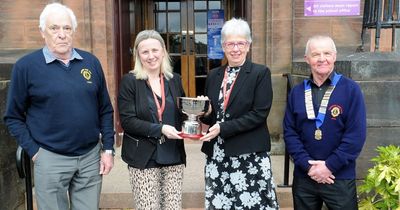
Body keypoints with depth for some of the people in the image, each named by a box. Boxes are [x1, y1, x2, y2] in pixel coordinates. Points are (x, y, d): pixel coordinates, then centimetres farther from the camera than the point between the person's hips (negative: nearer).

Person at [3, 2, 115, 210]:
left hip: (91, 156, 3)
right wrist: (34, 152, -6)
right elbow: (13, 117, 0)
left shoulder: (91, 62, 3)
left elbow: (105, 110, 8)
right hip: (50, 159, -3)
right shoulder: (26, 66, -6)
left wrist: (108, 149, 4)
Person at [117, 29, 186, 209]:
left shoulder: (174, 79, 8)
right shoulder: (129, 81, -5)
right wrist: (160, 129, -20)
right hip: (143, 158, -3)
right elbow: (127, 121, -11)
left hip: (174, 156, 4)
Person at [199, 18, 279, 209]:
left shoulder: (260, 73, -3)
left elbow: (260, 114, -12)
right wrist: (205, 113, -7)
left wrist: (223, 128, -16)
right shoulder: (213, 75, 11)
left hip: (249, 154, -4)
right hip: (217, 154, 5)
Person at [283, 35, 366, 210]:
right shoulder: (297, 92, 4)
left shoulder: (351, 89, -5)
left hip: (340, 178, -2)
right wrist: (307, 165, -11)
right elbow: (289, 132, 0)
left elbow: (356, 134, -10)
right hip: (303, 177, 3)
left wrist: (330, 166, -14)